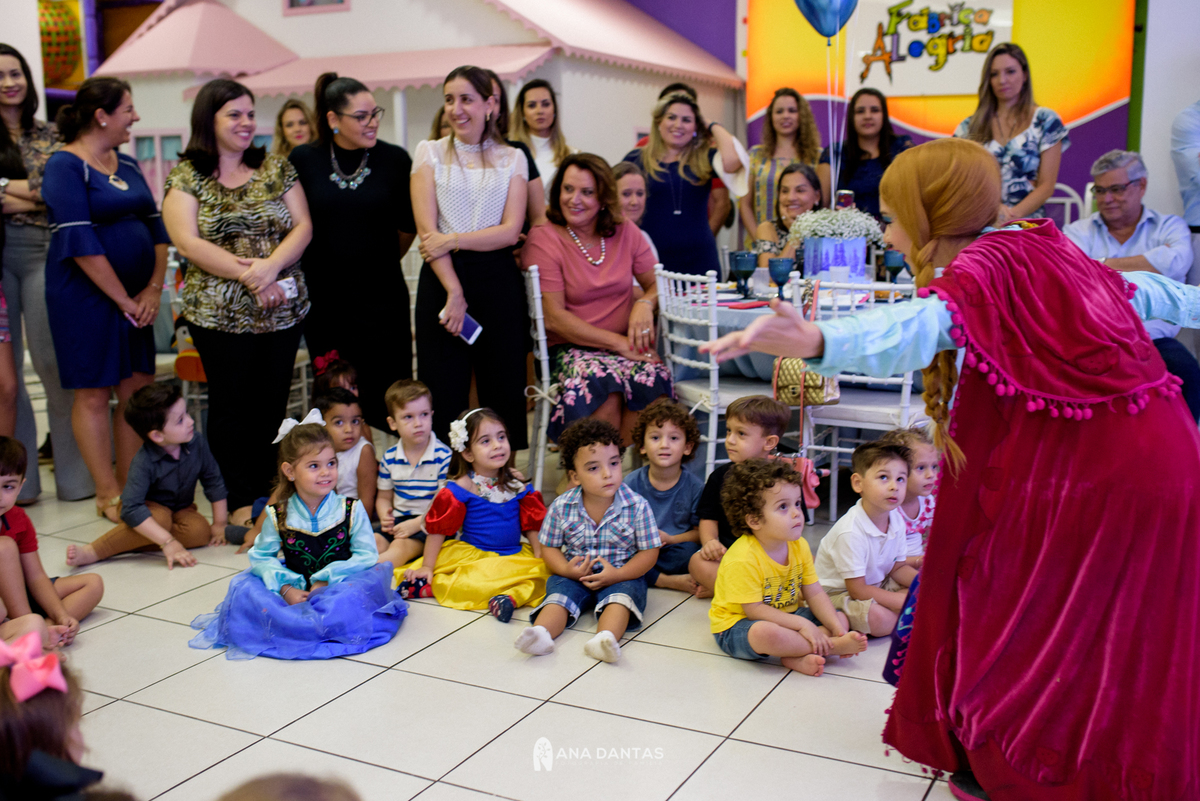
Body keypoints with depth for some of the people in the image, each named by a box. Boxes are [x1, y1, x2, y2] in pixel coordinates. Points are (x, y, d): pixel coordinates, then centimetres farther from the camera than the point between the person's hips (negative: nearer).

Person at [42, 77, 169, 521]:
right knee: (94, 394, 1)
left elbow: (155, 226, 12)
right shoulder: (65, 165, -10)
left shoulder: (126, 163, 12)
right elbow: (80, 242, -17)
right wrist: (123, 300, -16)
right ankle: (109, 495, 9)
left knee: (139, 391, 7)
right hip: (86, 295, -7)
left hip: (136, 296, 7)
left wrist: (153, 288, 0)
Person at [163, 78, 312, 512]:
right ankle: (236, 506, 13)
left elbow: (303, 226, 2)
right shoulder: (186, 176, 1)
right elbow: (188, 242, -9)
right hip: (219, 311, -3)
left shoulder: (276, 169, 10)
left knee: (272, 402, 6)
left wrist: (271, 265, -17)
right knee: (229, 405, 4)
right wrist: (248, 276, -17)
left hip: (283, 309, 3)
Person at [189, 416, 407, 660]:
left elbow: (366, 556, -5)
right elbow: (261, 557, 4)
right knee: (244, 586, -16)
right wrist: (286, 588, -13)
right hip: (296, 591, 2)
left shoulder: (351, 510, -3)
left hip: (339, 588, -2)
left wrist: (327, 580, -15)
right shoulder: (278, 516, 1)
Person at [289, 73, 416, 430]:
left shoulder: (395, 159, -2)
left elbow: (408, 226, 8)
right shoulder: (304, 160, -1)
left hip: (381, 297, -1)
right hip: (325, 300, 1)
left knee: (387, 404, -1)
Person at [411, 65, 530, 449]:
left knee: (502, 389, 2)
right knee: (443, 392, -2)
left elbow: (510, 230, -1)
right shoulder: (430, 152, 8)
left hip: (498, 278, 1)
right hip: (442, 278, 0)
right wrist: (453, 291, -13)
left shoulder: (512, 158, 10)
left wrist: (453, 240, -13)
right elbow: (427, 230, -2)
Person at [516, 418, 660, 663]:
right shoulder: (561, 506, -5)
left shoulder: (637, 506, -11)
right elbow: (550, 547, 4)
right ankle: (540, 633, -48)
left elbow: (649, 552, -7)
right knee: (559, 593, -25)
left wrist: (617, 574, -21)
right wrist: (567, 569, -17)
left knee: (621, 596, -31)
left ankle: (606, 637, -55)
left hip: (621, 576, -2)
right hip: (575, 575, 2)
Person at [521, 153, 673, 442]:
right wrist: (619, 343, -16)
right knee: (603, 381, -35)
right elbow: (553, 318, -9)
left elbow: (659, 283, 13)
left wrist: (645, 303, -13)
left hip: (626, 346, 3)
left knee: (654, 378, -29)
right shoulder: (543, 240, -3)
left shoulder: (625, 232, 10)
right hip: (571, 348, -3)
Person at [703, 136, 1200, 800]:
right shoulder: (1045, 248, 11)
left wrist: (816, 341, -55)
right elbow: (1142, 292, 27)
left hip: (1097, 472, -9)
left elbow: (915, 328, -38)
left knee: (1028, 622, 9)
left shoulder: (980, 268, -15)